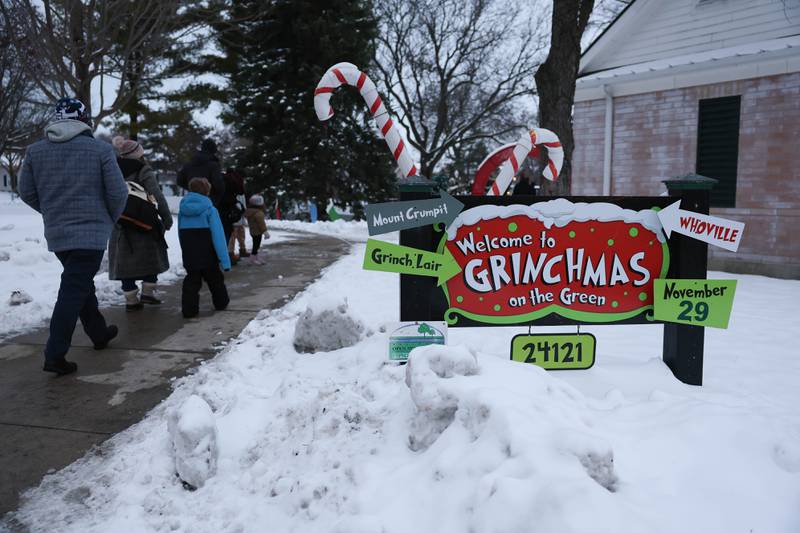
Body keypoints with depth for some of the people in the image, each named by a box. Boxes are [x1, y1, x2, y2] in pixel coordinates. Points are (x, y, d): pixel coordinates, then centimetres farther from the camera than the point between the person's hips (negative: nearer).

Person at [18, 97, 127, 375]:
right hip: (92, 233, -5)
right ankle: (55, 355, -6)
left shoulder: (35, 150, 4)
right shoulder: (100, 149, -8)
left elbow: (27, 192, 8)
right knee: (74, 291, -4)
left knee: (80, 284, 21)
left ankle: (99, 332, 35)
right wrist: (110, 218, 10)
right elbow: (118, 193, -8)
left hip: (55, 233, 5)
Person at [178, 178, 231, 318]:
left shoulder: (182, 209, 3)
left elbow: (180, 234, 9)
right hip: (208, 257, -3)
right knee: (215, 280, 17)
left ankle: (189, 309, -1)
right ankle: (221, 302, 32)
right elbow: (218, 237, -16)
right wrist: (225, 260, -16)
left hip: (189, 257, 3)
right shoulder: (209, 209, -12)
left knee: (192, 282, 8)